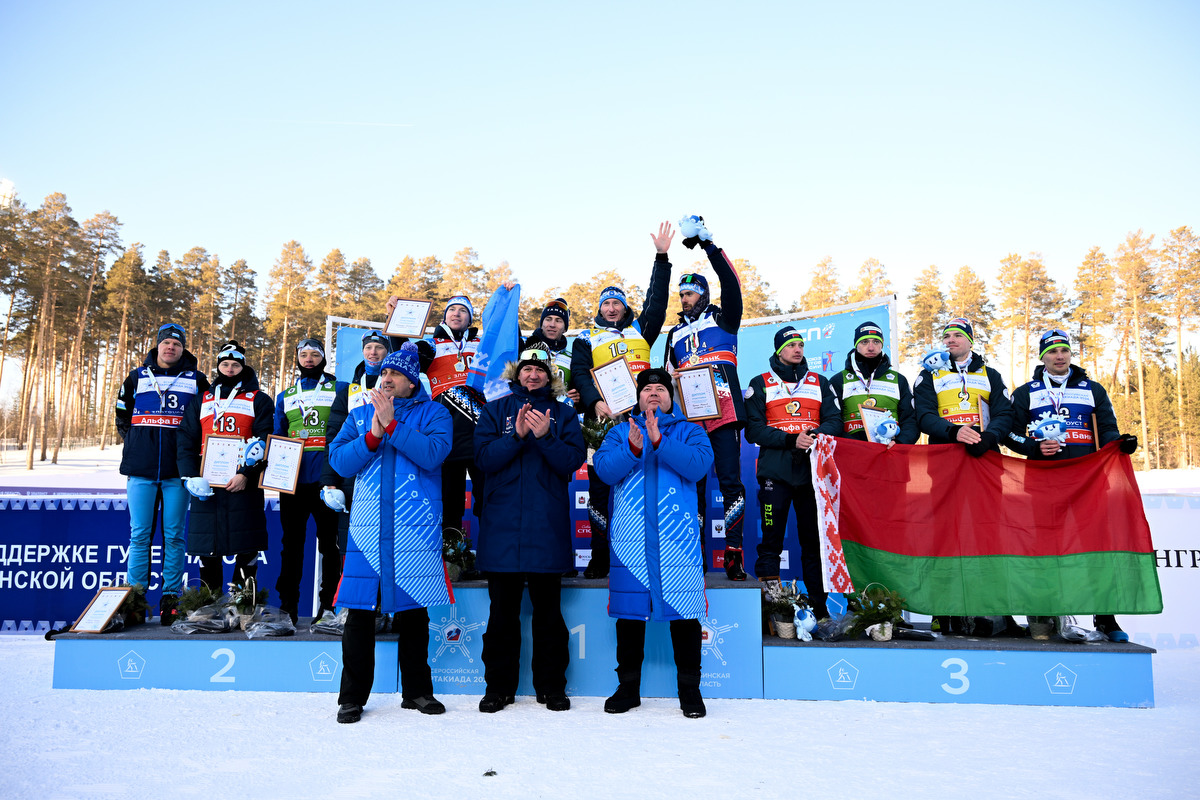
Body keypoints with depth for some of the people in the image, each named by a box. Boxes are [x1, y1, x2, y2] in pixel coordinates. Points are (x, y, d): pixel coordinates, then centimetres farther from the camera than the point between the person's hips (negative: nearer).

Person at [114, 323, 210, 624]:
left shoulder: (196, 380, 7)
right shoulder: (137, 377, 12)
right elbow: (121, 418, 20)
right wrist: (137, 444, 9)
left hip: (177, 471, -1)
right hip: (141, 470, 1)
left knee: (174, 535, 2)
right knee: (140, 534, 2)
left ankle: (171, 599, 8)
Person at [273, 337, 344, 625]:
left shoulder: (340, 390, 7)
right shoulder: (285, 396, 18)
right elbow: (276, 437, 20)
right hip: (293, 480, 3)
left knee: (329, 542, 2)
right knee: (292, 542, 6)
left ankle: (329, 605, 9)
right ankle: (287, 606, 14)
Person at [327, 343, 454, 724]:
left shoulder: (433, 413, 6)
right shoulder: (359, 415, 14)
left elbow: (433, 453, -13)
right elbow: (339, 460, 2)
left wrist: (391, 425, -15)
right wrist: (373, 434, -12)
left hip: (416, 528, -1)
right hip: (367, 527, 2)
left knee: (414, 610, 8)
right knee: (359, 611, 1)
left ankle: (417, 690, 22)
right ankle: (352, 696, 14)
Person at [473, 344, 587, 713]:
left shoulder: (564, 414, 10)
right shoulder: (495, 410, 10)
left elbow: (573, 461, -3)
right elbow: (484, 457, -3)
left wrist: (545, 436, -17)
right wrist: (518, 436, -16)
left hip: (547, 525, 0)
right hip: (502, 524, 0)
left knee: (548, 609, 5)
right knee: (502, 610, 6)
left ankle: (551, 686, 17)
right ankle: (498, 686, 18)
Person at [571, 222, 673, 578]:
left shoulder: (640, 331, 20)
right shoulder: (587, 339, 16)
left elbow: (656, 299, 13)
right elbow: (579, 374, 3)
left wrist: (662, 257, 9)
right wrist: (595, 402, -15)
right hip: (602, 419, -1)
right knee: (600, 486, -2)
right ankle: (600, 558, 4)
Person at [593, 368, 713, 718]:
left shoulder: (690, 431, 12)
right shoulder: (621, 432, 16)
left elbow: (698, 465, -8)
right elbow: (604, 468, -1)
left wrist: (659, 441, -17)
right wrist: (633, 448, -18)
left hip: (678, 538, -1)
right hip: (629, 540, 1)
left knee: (684, 612, 0)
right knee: (629, 613, 7)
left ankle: (689, 689, 13)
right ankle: (628, 687, 20)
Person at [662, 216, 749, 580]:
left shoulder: (722, 319, 11)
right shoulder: (676, 334, 24)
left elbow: (731, 284, -4)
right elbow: (668, 377, 27)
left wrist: (707, 243, -6)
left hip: (723, 412, -4)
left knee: (730, 481, -9)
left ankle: (734, 554, -8)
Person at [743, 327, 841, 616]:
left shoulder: (820, 382, 19)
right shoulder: (760, 384, 10)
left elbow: (834, 420, 9)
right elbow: (754, 430, 0)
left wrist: (815, 435, -13)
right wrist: (791, 440, -13)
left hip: (812, 470, 2)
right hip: (775, 471, -2)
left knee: (814, 540, 3)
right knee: (771, 540, -4)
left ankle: (819, 608, 9)